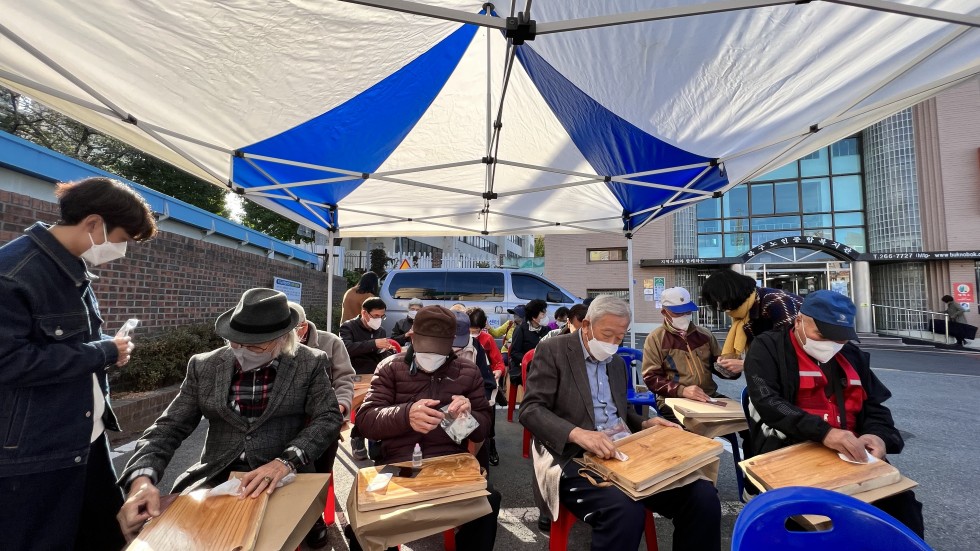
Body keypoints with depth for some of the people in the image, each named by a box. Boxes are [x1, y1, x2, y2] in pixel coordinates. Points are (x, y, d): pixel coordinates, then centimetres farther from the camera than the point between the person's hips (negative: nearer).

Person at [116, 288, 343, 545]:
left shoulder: (310, 364, -6)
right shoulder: (205, 366, 3)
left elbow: (328, 418, -8)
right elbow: (169, 427, 4)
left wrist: (286, 462, -23)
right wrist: (142, 478, -15)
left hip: (285, 478, -3)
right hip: (218, 477, 4)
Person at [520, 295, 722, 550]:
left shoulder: (617, 363, 17)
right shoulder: (553, 351, -6)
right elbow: (531, 409, -14)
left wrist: (644, 424, 5)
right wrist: (577, 433, -29)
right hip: (576, 459, -6)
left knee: (703, 495, -11)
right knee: (625, 510, -34)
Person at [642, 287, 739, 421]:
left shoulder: (704, 334, 15)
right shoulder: (655, 339, -2)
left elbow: (719, 364, 27)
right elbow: (651, 377, -7)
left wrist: (732, 368, 2)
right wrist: (682, 390, -21)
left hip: (709, 396, 6)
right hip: (674, 400, -6)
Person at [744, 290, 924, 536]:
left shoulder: (852, 355, 15)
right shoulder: (768, 348, -6)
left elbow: (875, 405, 15)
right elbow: (767, 402, -17)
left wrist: (878, 435, -7)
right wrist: (823, 432, -28)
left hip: (849, 453, 6)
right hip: (786, 452, -6)